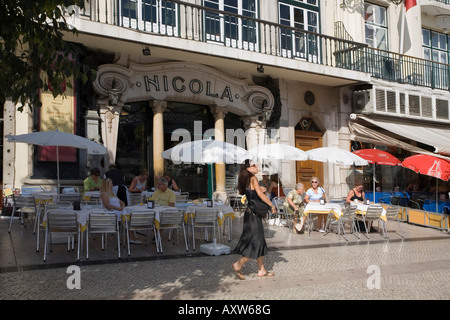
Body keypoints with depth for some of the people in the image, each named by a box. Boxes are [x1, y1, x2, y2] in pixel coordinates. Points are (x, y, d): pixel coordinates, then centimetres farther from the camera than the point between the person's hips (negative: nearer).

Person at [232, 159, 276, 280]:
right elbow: (260, 194, -21)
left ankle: (261, 270, 18)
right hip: (253, 214, -9)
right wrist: (272, 205, -13)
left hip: (251, 213, 9)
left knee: (260, 242, 13)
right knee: (256, 242, -3)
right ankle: (238, 265, 3)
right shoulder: (253, 178, -12)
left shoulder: (247, 180, 14)